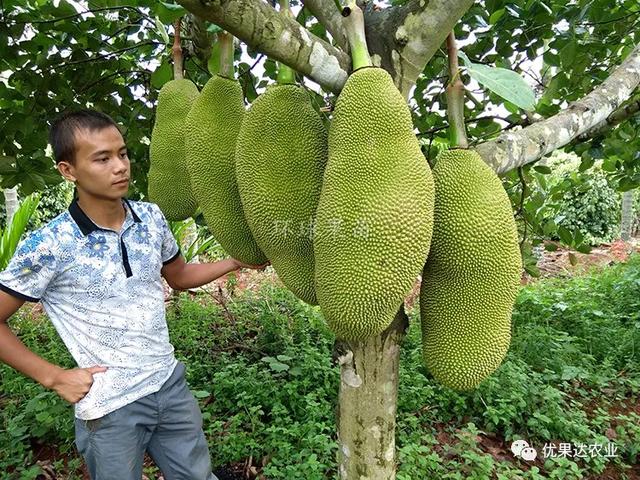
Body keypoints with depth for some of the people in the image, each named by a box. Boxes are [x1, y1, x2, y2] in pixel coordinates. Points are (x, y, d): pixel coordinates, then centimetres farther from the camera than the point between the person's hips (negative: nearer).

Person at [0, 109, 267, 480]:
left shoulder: (151, 217, -4)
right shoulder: (49, 246, -18)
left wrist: (237, 261, 2)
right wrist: (54, 377, -11)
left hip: (171, 385, 4)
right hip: (109, 408, -4)